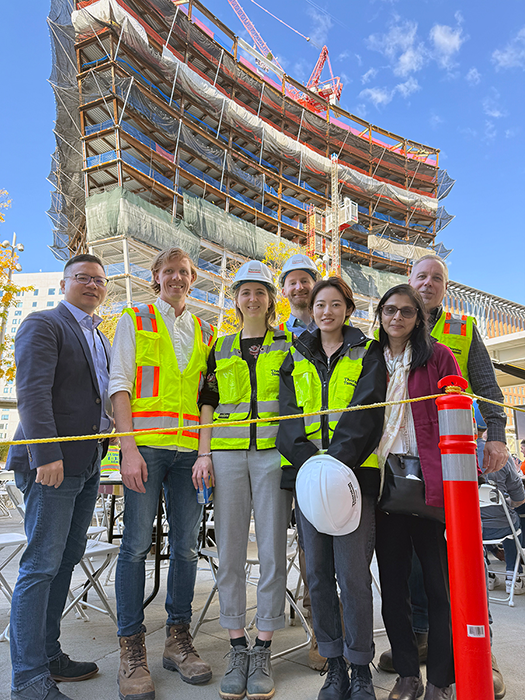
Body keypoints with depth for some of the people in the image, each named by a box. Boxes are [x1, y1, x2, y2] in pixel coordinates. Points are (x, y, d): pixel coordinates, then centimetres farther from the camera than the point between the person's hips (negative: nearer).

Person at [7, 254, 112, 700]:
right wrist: (47, 455, -21)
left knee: (66, 562, 14)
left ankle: (48, 654, 27)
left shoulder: (99, 338, 21)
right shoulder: (43, 325, -5)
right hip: (53, 462, -8)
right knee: (42, 566, -2)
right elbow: (33, 393, -15)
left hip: (86, 464, 8)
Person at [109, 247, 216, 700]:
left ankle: (179, 640, 21)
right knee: (137, 545, -3)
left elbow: (209, 394, 15)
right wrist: (129, 448, -11)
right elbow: (119, 386, 0)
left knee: (186, 545, 6)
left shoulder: (205, 333, 17)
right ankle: (132, 651, 11)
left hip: (190, 449, 4)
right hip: (145, 445, -3)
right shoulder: (135, 321, 8)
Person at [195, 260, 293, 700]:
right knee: (230, 553, 4)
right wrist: (204, 454, 2)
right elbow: (209, 403, 12)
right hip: (228, 454, 2)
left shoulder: (289, 345, 10)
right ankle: (237, 650, 18)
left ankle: (263, 652, 15)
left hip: (274, 453, -2)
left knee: (272, 552, 1)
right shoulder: (220, 349, 15)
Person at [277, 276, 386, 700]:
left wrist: (337, 461, -18)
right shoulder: (297, 358, 16)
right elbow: (290, 413, 5)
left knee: (353, 572, -4)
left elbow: (365, 412, -5)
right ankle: (334, 666, 22)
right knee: (317, 572, 7)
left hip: (354, 471, -3)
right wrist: (310, 460, -11)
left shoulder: (367, 354, 7)